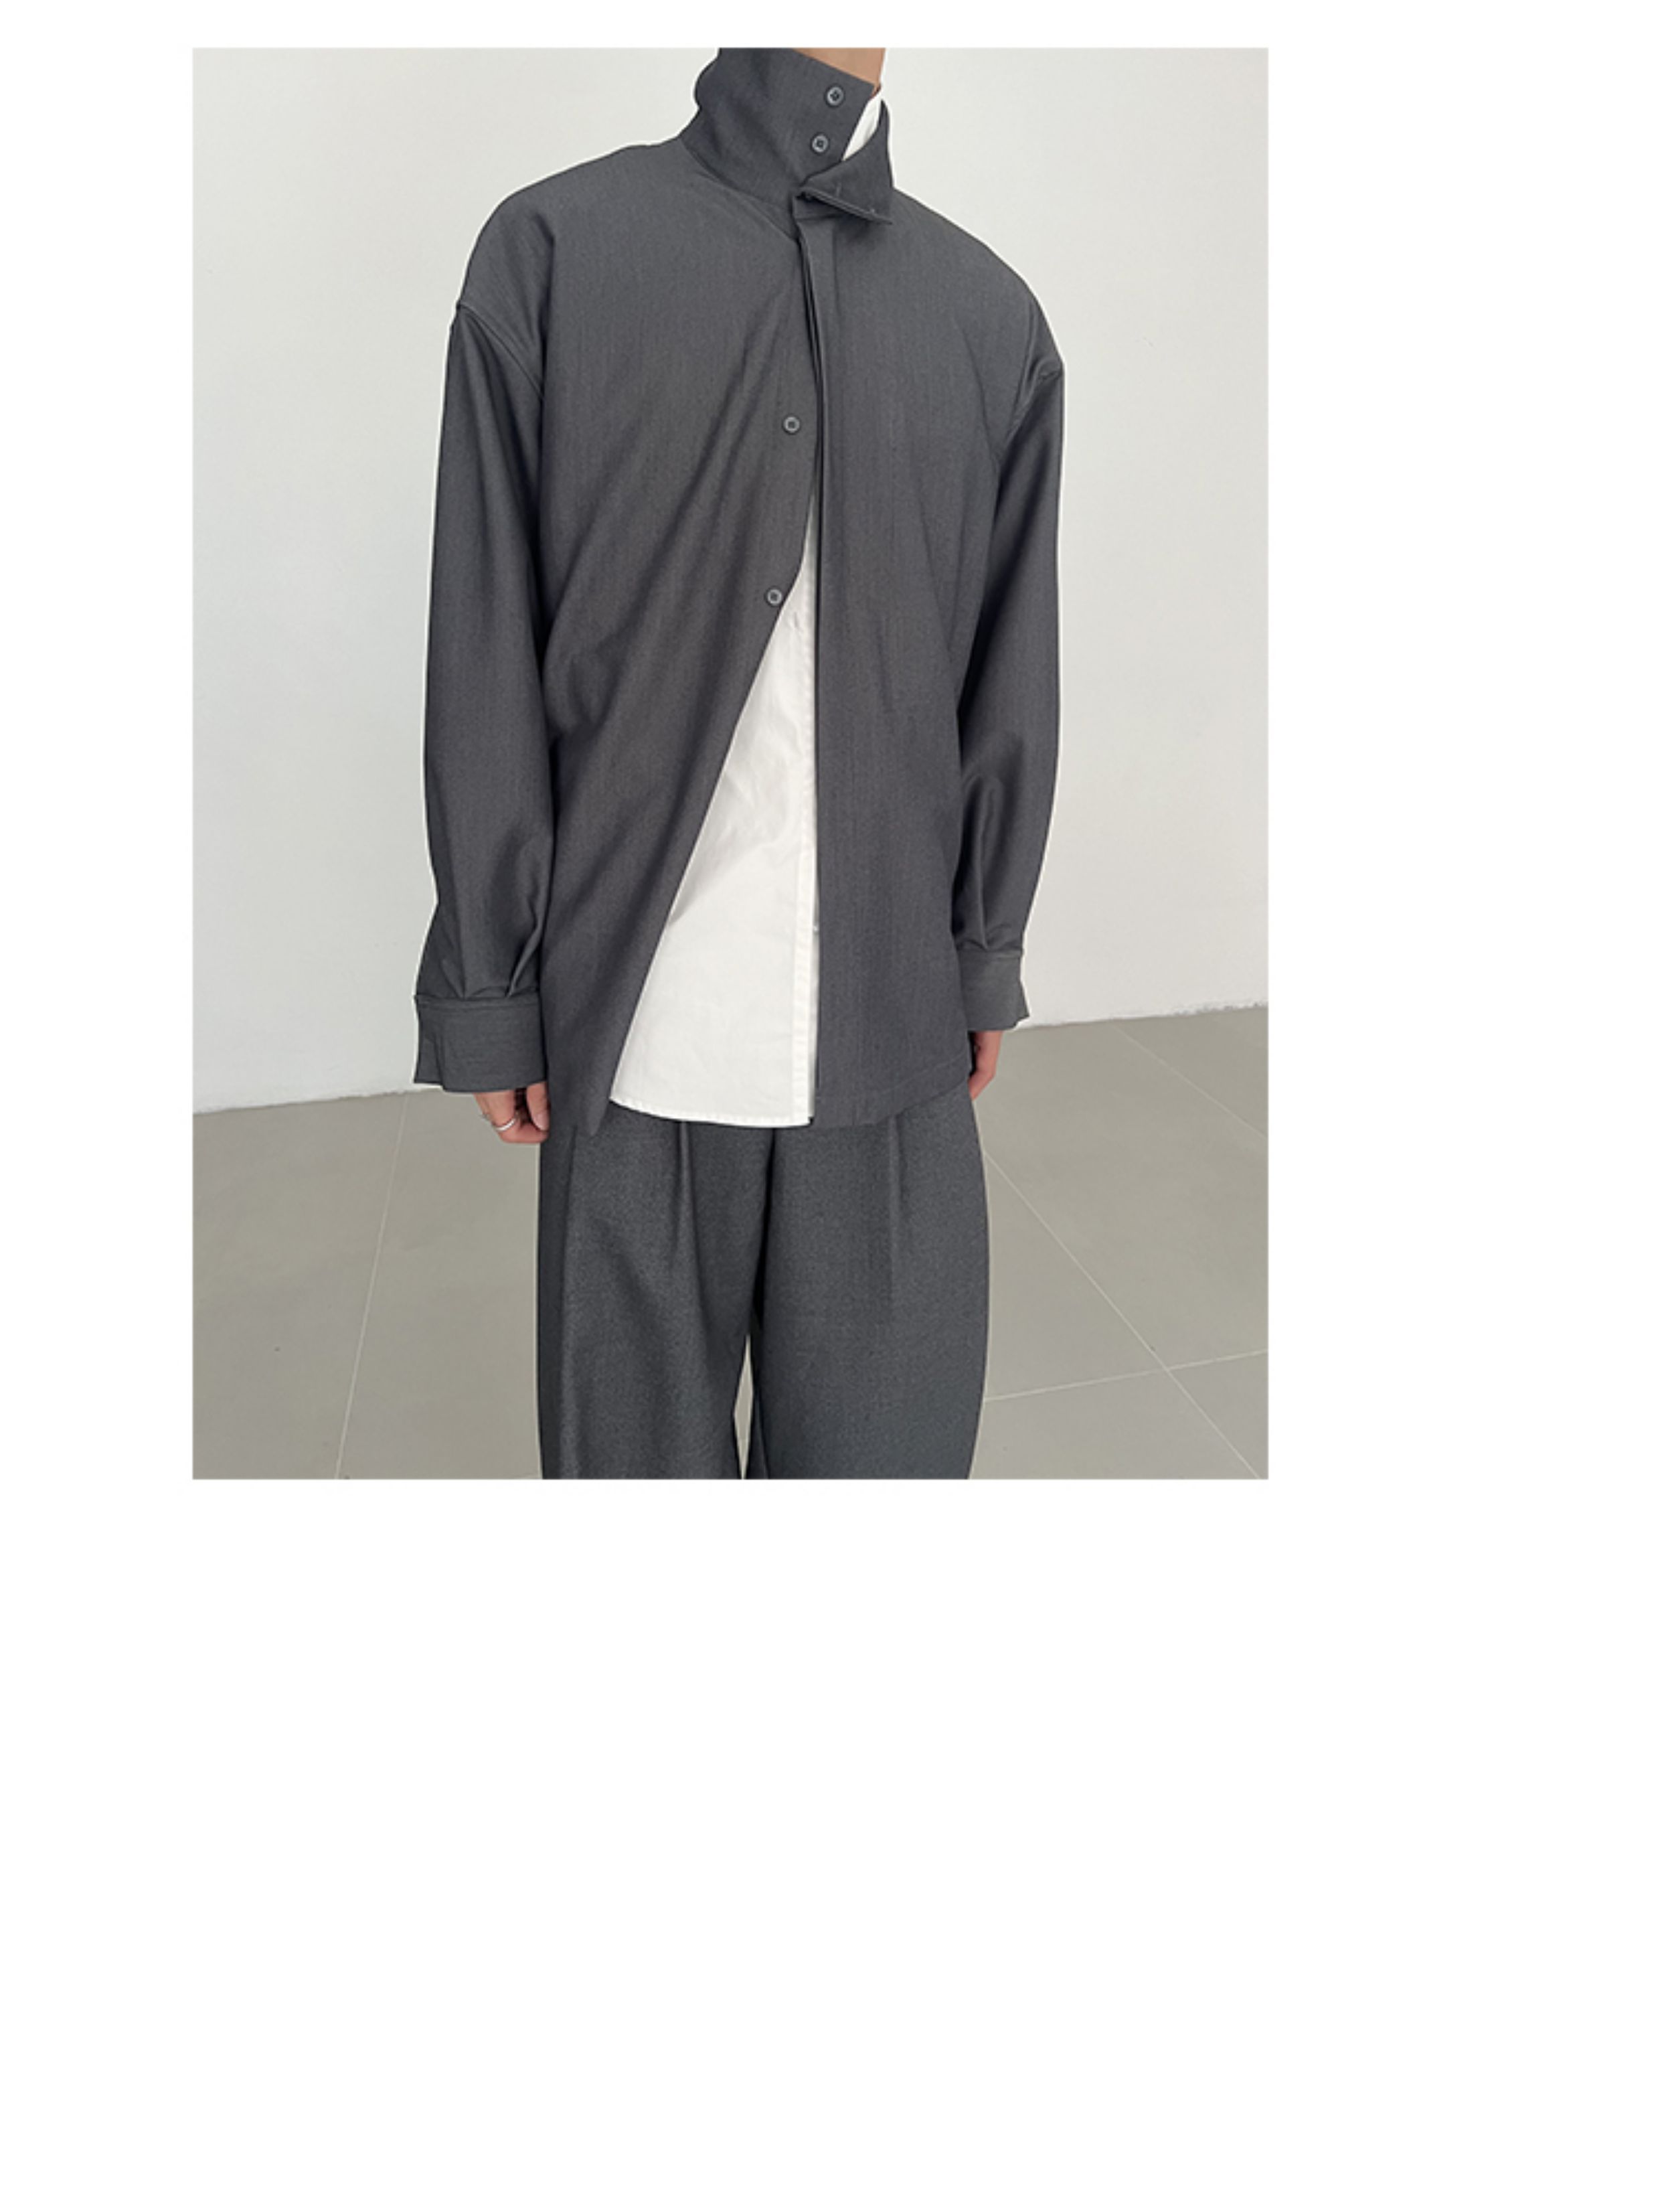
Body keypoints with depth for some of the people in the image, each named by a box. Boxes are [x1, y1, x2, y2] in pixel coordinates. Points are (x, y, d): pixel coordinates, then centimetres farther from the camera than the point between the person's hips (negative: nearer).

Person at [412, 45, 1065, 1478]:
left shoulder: (993, 312, 10)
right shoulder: (555, 248, 4)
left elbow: (1011, 672, 12)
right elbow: (487, 670, 1)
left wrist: (989, 953, 13)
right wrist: (489, 991, 1)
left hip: (892, 1014, 2)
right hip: (637, 1018, -1)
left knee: (888, 1437, 11)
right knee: (637, 1433, 11)